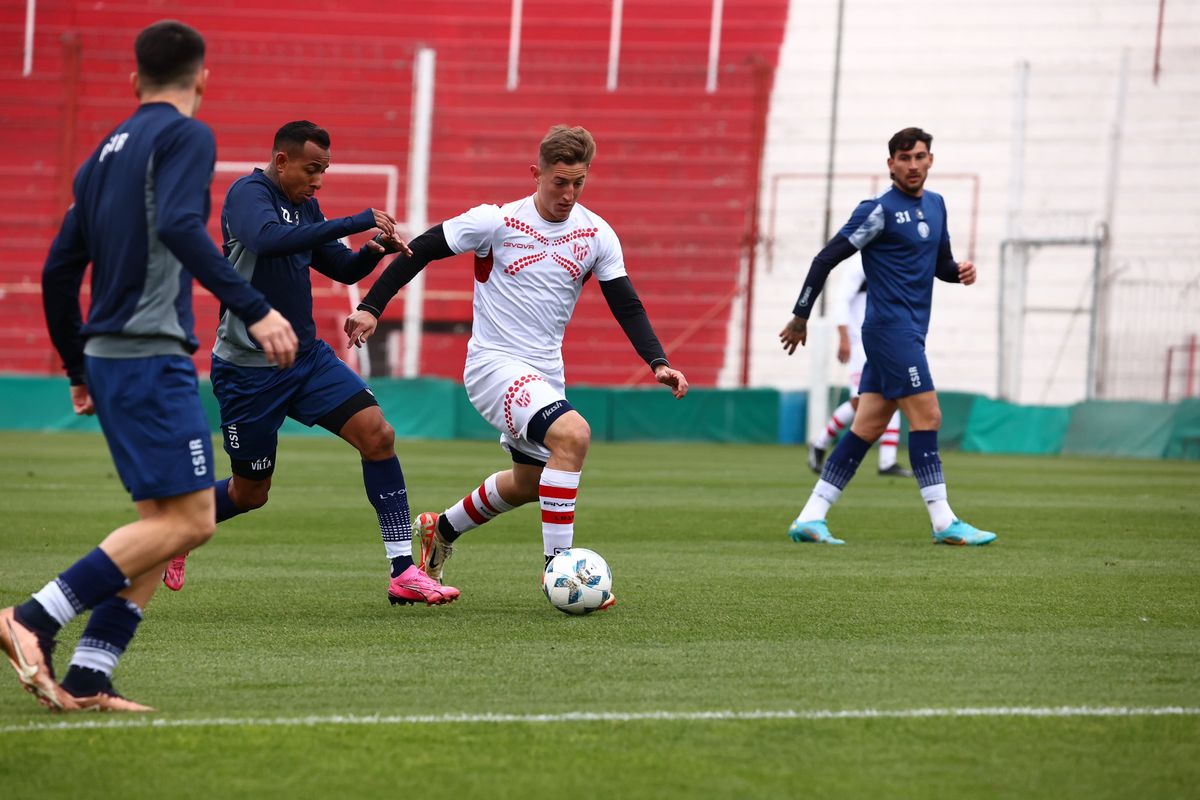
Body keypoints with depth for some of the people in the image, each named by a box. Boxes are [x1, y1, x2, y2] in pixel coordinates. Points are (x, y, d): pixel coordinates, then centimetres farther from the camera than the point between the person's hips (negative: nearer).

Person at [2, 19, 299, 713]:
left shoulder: (107, 153, 20)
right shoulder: (186, 136, -4)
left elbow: (59, 271, 22)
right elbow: (179, 227, -22)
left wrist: (79, 370, 31)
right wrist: (255, 310, -25)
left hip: (109, 358, 9)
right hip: (153, 356, -9)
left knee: (164, 523, 9)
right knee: (187, 519, -10)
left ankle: (85, 680, 1)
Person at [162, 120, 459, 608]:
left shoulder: (304, 204, 9)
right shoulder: (249, 193, -15)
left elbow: (343, 269, 18)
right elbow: (269, 239, -37)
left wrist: (375, 250, -5)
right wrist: (356, 223, -35)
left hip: (307, 358, 7)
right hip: (248, 370, -7)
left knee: (378, 435, -11)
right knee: (250, 492, 5)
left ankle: (403, 573, -11)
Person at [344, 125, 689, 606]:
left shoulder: (596, 235, 0)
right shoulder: (497, 222, -13)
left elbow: (626, 306, 2)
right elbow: (420, 251, -6)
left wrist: (657, 362, -12)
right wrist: (371, 306, -12)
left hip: (545, 375, 7)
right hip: (495, 364, -7)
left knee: (528, 483, 20)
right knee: (572, 434, -29)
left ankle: (441, 530, 47)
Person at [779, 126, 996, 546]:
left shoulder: (935, 205, 14)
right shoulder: (879, 211, -10)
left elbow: (941, 263, 25)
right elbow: (826, 259, -9)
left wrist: (960, 271, 1)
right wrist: (800, 317, -7)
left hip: (908, 333, 8)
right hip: (892, 327, -8)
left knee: (866, 428, 5)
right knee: (927, 417, -10)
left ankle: (810, 519, 7)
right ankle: (944, 523, -8)